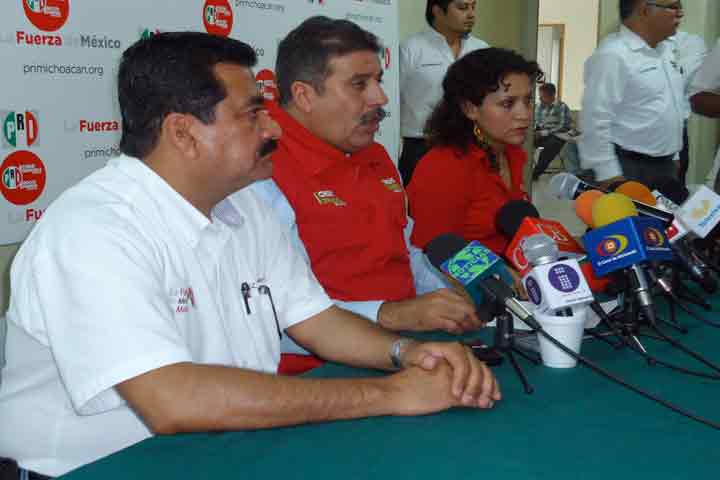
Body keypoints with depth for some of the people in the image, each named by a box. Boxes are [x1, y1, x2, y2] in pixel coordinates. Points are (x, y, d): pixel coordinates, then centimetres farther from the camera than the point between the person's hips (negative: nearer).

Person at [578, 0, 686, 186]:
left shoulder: (666, 50, 11)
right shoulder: (612, 55, -18)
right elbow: (596, 121, -22)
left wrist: (672, 155, 19)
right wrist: (609, 175, -23)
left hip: (666, 166, 9)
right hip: (628, 170, -9)